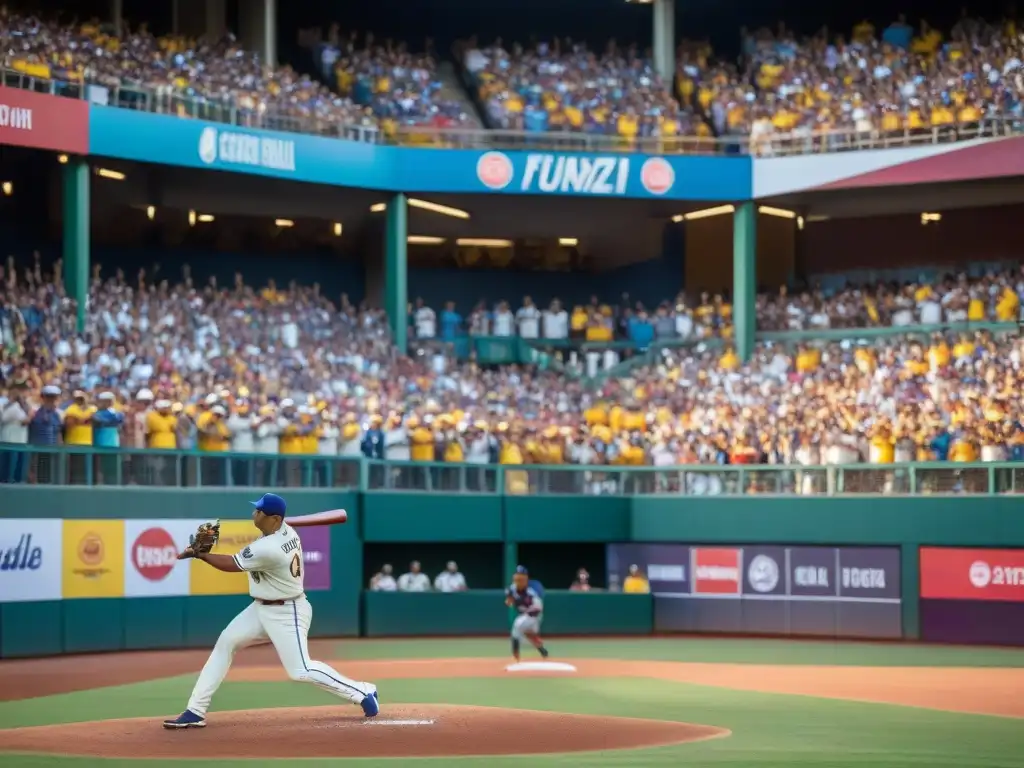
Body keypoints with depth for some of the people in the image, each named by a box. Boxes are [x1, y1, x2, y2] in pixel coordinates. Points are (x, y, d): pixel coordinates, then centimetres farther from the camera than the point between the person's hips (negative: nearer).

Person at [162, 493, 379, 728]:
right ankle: (196, 711, 4)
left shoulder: (267, 549, -29)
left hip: (286, 613, -10)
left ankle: (364, 693, 3)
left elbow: (232, 565, -16)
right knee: (225, 642, 4)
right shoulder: (286, 530, -3)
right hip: (261, 607, 10)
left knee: (300, 671, -11)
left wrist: (199, 554, -6)